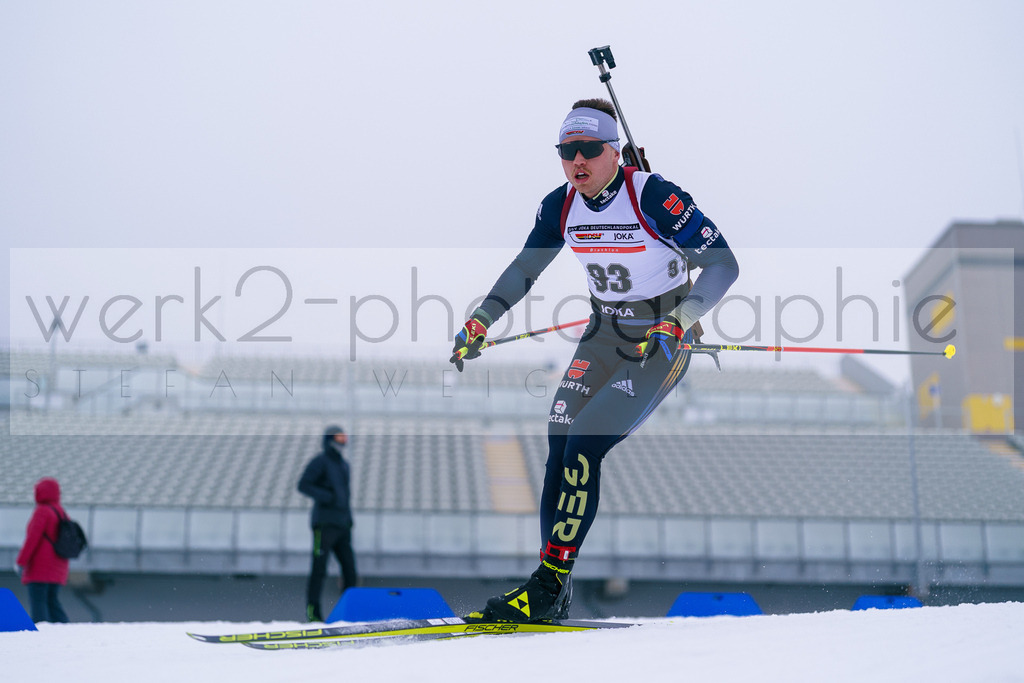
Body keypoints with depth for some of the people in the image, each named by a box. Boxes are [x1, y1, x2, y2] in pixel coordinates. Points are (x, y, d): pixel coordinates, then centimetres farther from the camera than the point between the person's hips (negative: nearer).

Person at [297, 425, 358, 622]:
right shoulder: (320, 461, -3)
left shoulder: (343, 464, 21)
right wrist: (326, 496, -22)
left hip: (342, 524, 7)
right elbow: (303, 485, -11)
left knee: (349, 567, 1)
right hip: (324, 523, -7)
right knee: (319, 568, -10)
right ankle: (312, 610, -8)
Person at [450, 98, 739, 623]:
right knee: (559, 444, -8)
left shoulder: (652, 196, -22)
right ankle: (555, 593, -1)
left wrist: (678, 321, -32)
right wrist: (480, 322, 3)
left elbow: (722, 264, -20)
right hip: (605, 333, 6)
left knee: (585, 445, -19)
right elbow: (524, 269, 13)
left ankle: (549, 586, -16)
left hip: (662, 340, -6)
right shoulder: (561, 207, -3)